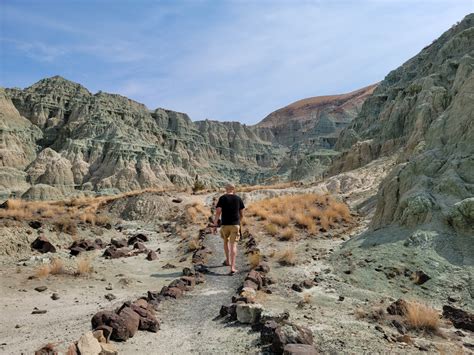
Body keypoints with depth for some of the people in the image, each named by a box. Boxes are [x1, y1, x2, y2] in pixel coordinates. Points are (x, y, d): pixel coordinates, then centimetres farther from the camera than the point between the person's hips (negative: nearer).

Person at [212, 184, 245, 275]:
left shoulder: (222, 198, -2)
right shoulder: (238, 199, 4)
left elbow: (218, 212, -10)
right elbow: (242, 214, 9)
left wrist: (215, 225, -5)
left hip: (225, 224, 0)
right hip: (235, 224, 0)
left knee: (226, 241, 25)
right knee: (233, 245, -1)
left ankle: (228, 261, 37)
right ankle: (232, 268, -9)